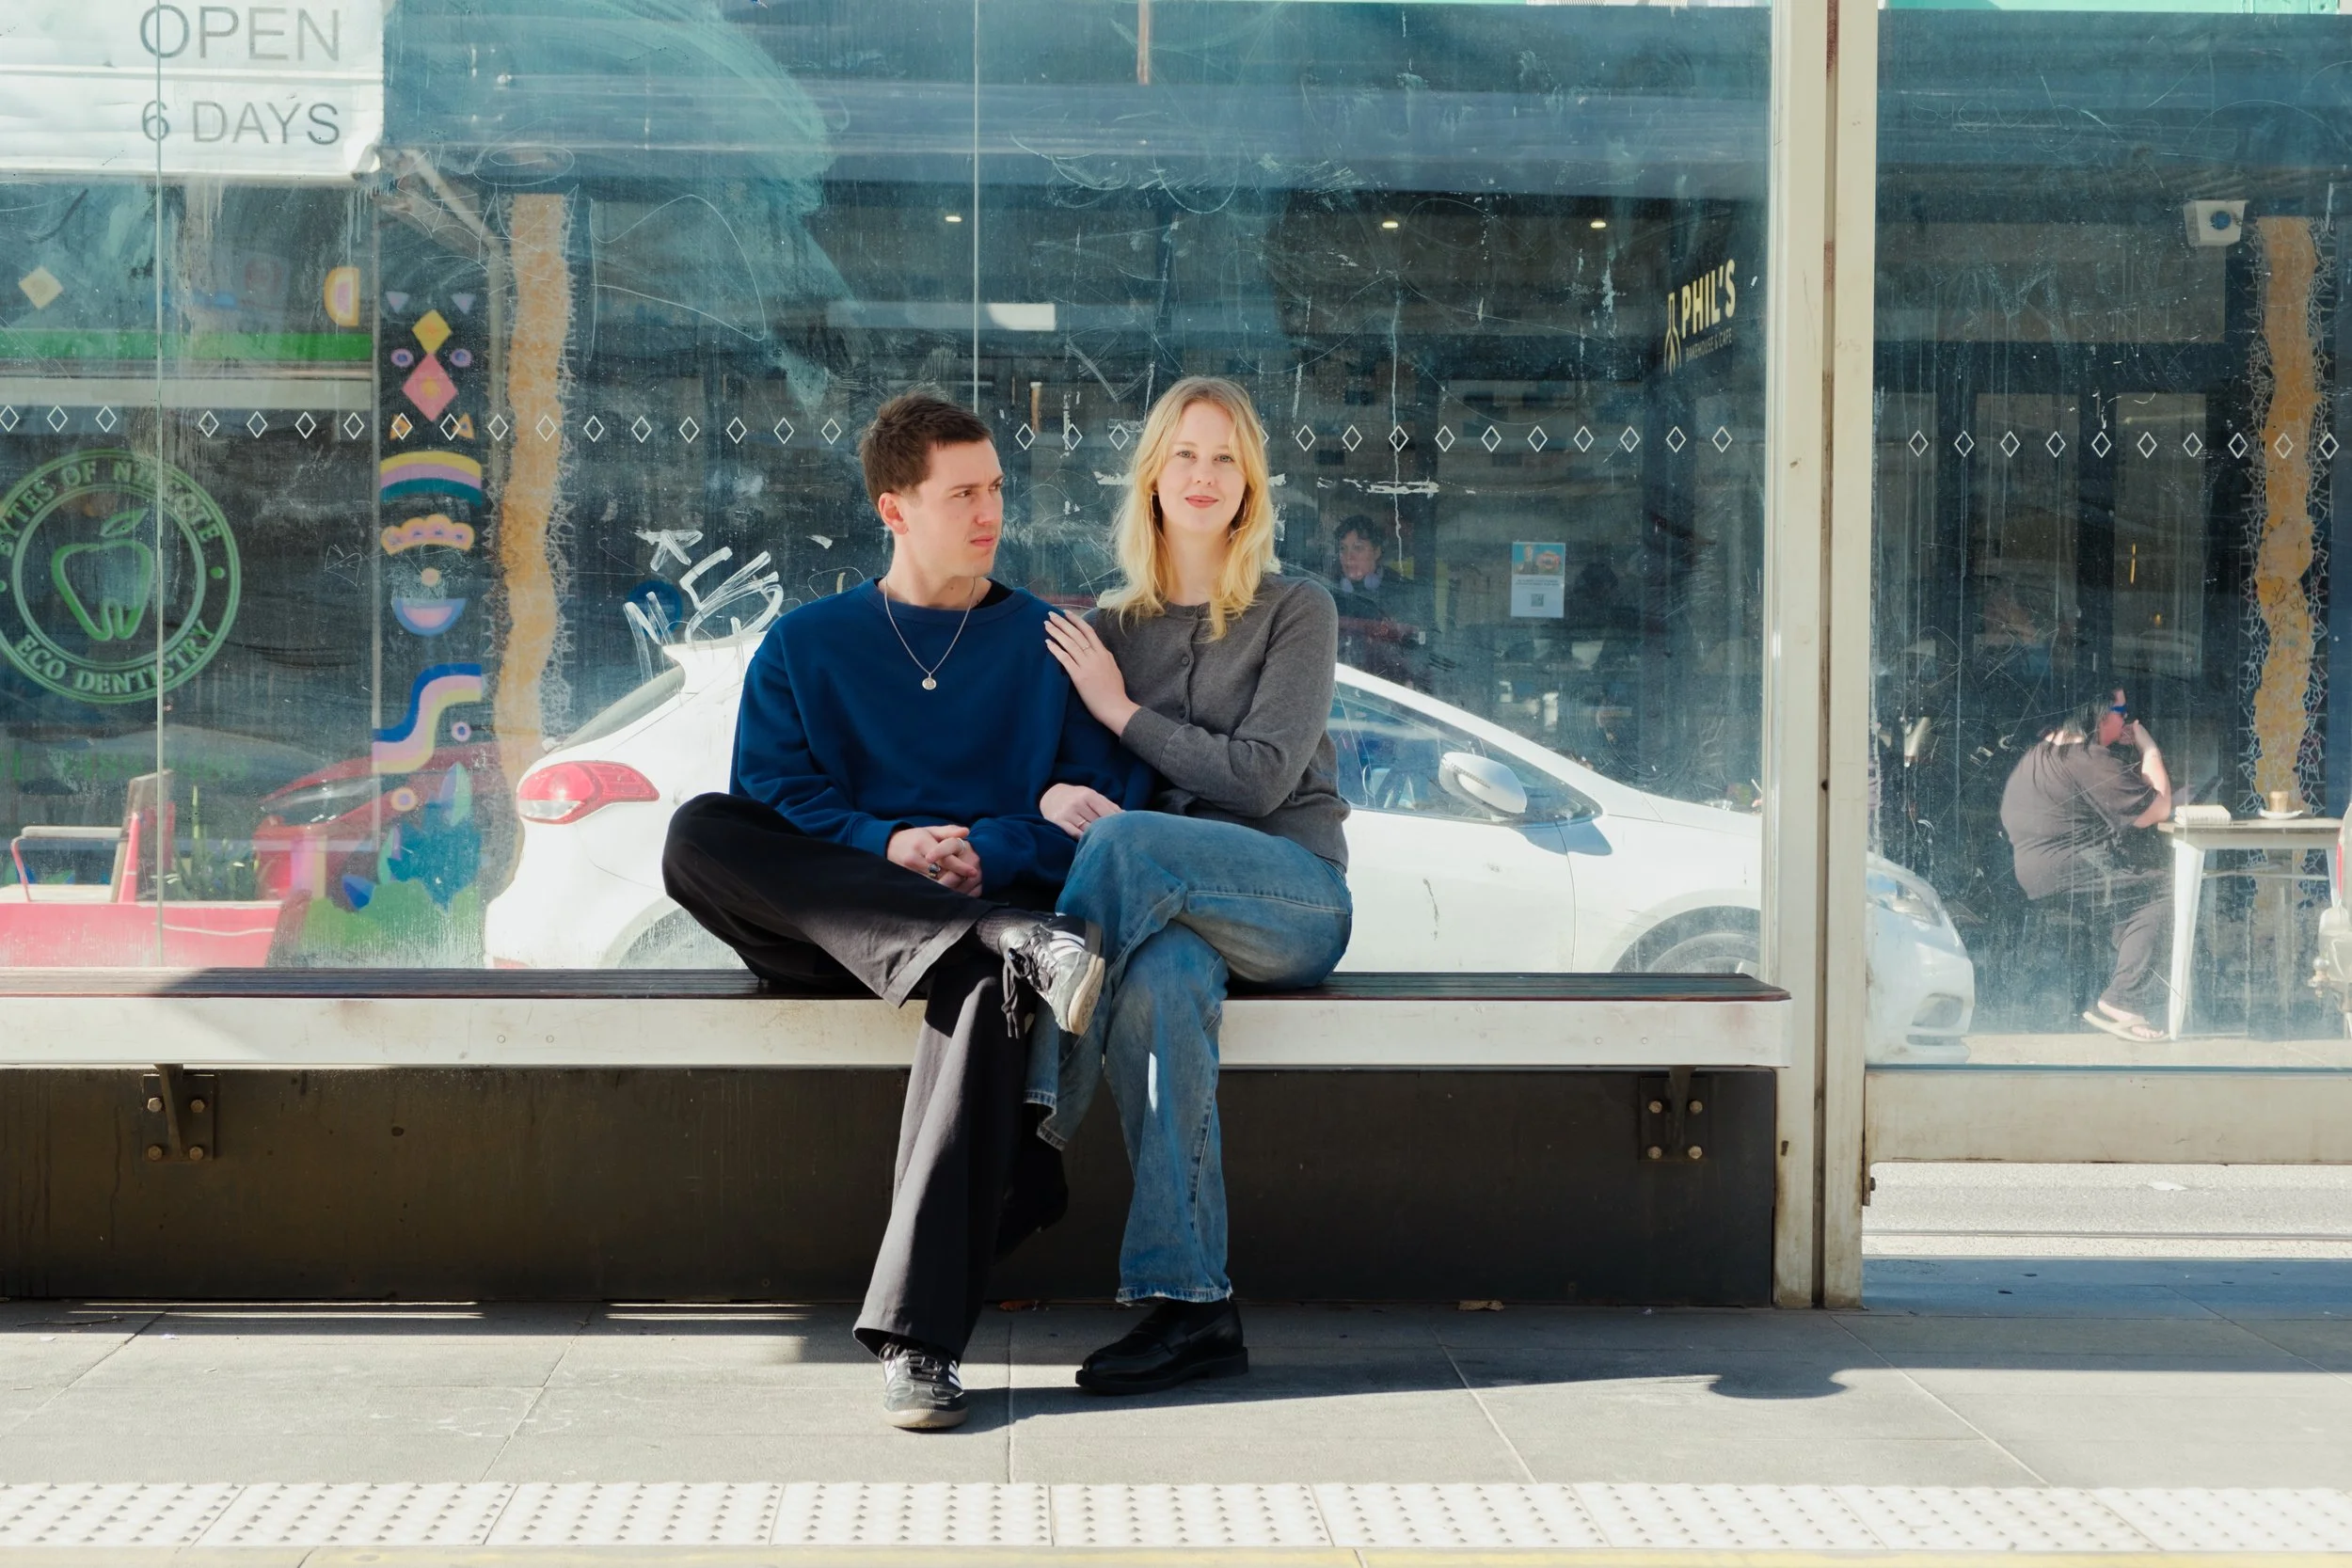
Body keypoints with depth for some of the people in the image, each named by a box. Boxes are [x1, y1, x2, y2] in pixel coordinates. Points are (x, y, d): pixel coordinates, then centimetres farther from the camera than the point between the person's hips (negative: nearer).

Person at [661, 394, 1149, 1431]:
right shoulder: (804, 647, 18)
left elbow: (1112, 802, 5)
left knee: (985, 984, -40)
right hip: (829, 928, 2)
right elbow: (772, 797, 4)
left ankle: (919, 1338, -42)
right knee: (697, 836, -29)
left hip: (996, 906, -1)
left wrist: (993, 851, -12)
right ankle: (1019, 948, -37)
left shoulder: (1050, 643, 16)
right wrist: (885, 845, -14)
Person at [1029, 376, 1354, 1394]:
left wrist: (1123, 710, -3)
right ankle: (1192, 1307, -39)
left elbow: (1260, 776, -6)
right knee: (1162, 978, -37)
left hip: (1294, 896, -2)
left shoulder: (1295, 612, 6)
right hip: (1169, 902, 2)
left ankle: (1037, 1129, -29)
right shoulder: (1109, 624, 17)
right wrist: (1055, 795, -12)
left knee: (1127, 841, -34)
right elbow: (1055, 764, 13)